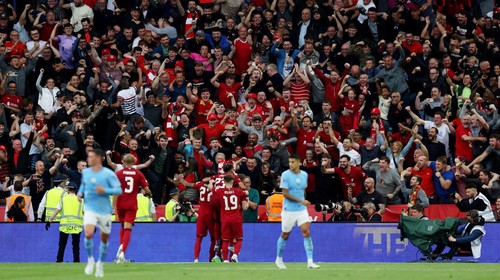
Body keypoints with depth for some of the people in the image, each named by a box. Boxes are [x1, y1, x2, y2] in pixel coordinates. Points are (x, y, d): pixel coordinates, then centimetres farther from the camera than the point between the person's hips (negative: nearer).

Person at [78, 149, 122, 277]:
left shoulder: (108, 174, -10)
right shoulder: (85, 172, 3)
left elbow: (119, 190, -10)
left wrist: (105, 190, -24)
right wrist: (80, 192, 3)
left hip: (104, 211, -1)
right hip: (90, 209, 1)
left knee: (104, 239, 10)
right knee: (88, 234, -21)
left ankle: (100, 264, 33)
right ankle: (90, 260, 2)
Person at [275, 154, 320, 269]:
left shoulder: (304, 175, 5)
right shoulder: (285, 175, -11)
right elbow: (285, 193, -17)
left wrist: (303, 202, 14)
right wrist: (301, 201, -23)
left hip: (302, 209, 3)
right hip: (289, 210, -3)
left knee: (306, 232, -12)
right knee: (285, 235, 8)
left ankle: (310, 262, -14)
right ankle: (279, 259, 30)